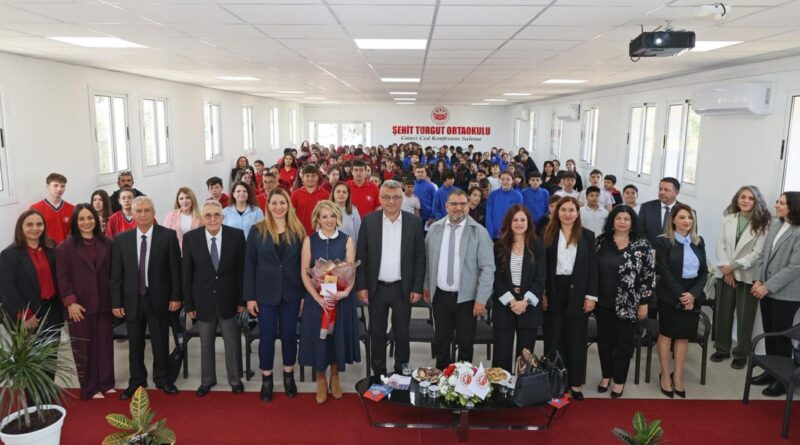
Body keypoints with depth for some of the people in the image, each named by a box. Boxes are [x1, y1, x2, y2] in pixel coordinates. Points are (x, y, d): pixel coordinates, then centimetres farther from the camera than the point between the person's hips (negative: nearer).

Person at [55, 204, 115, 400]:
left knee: (105, 344, 9)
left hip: (104, 304, 3)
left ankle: (106, 383, 21)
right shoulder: (65, 248, -3)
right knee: (84, 347, 6)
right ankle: (90, 388, 15)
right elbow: (63, 278, -6)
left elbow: (112, 273, 8)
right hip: (80, 306, -3)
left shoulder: (106, 244, 7)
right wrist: (70, 302, -14)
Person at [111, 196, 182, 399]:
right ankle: (136, 381, 27)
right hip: (132, 299, 2)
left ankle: (162, 379, 26)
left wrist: (176, 296, -6)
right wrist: (116, 302, 0)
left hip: (159, 299, -2)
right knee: (135, 344, 12)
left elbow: (175, 268, -4)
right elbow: (116, 274, 2)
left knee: (160, 342, 9)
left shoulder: (168, 236, -5)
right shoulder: (121, 240, 1)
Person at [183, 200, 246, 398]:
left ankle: (235, 379, 28)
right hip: (203, 299, 1)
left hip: (228, 298, -1)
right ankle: (207, 380, 33)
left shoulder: (236, 235, -8)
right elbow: (186, 273, -2)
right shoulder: (190, 237, -7)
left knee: (232, 341, 10)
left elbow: (242, 269, -3)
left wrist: (242, 299, -4)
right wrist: (188, 303, -3)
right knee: (206, 342, 15)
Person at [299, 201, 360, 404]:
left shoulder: (346, 240, -1)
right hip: (316, 299, 0)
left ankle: (335, 377, 30)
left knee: (338, 337, 9)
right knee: (318, 338, 6)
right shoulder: (309, 241, -1)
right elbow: (304, 272, -3)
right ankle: (321, 380, 25)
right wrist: (318, 297, -14)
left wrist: (345, 292, -21)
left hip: (341, 298, 0)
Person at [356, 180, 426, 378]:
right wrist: (361, 286, -5)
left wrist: (417, 288, -5)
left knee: (402, 334, 11)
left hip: (403, 288, 0)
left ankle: (401, 373, 28)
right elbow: (361, 256, -1)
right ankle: (378, 374, 27)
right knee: (377, 334, 12)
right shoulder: (369, 221, -2)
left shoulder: (414, 222, -3)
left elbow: (419, 257, -1)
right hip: (376, 288, 1)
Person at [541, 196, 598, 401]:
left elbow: (592, 267, 0)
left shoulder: (587, 236, 2)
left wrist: (591, 295, -5)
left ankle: (575, 383, 17)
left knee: (576, 340, 7)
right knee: (553, 339, 7)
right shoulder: (549, 234, 2)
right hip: (554, 292, 0)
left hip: (578, 292, 0)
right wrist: (542, 293, -5)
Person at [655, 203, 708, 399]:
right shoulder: (663, 241, -8)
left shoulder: (698, 242, 7)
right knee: (666, 334, 6)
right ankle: (665, 375, 18)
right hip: (670, 295, -4)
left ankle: (678, 376, 19)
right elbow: (665, 272, -12)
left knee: (684, 336, 8)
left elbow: (704, 272, 5)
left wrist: (693, 294, -9)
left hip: (693, 295, 4)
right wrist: (681, 295, -16)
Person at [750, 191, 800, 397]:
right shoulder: (775, 225, 6)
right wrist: (759, 280, 1)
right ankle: (770, 372, 30)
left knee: (782, 337, 6)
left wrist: (768, 286, -17)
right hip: (767, 290, 6)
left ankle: (783, 380, 22)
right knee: (769, 334, 15)